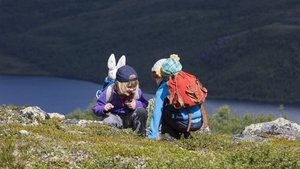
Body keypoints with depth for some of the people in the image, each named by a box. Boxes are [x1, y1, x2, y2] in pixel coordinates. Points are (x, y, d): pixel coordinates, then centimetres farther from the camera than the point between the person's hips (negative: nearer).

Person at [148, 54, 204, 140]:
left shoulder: (163, 88, 2)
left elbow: (157, 112, -2)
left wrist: (152, 135, 0)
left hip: (184, 123, -6)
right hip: (198, 123, 6)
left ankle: (169, 135, 6)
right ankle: (186, 133, 20)